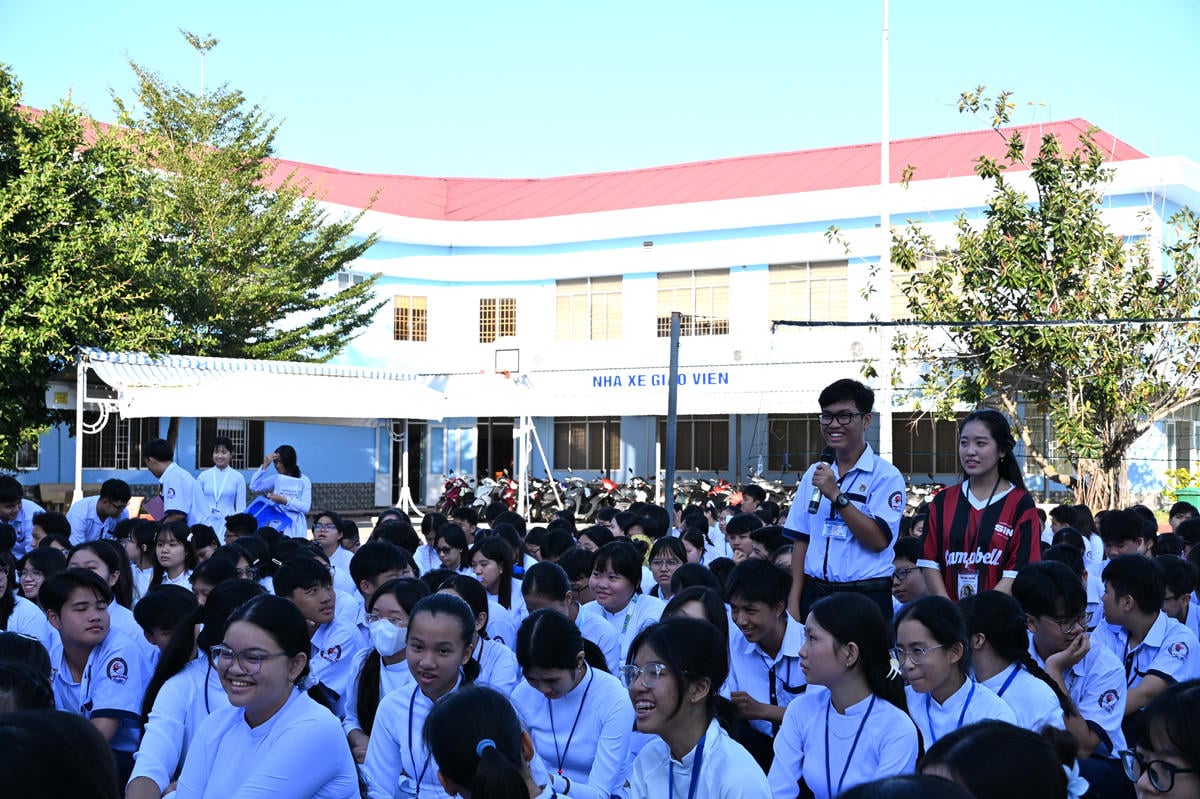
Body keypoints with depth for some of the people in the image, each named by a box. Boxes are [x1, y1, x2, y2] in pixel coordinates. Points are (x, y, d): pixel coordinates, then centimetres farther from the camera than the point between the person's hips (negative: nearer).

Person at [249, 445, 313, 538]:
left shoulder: (304, 480, 0)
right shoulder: (276, 478, 9)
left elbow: (306, 507, -8)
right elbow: (254, 486, -3)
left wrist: (284, 501, -17)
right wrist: (264, 466, -9)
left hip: (295, 529, -2)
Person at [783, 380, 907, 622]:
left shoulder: (886, 475, -5)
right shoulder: (814, 474, 11)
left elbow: (879, 540, -16)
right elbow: (801, 542, 10)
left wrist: (836, 495, -19)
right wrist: (794, 603, 4)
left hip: (865, 599, -4)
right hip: (815, 594, 4)